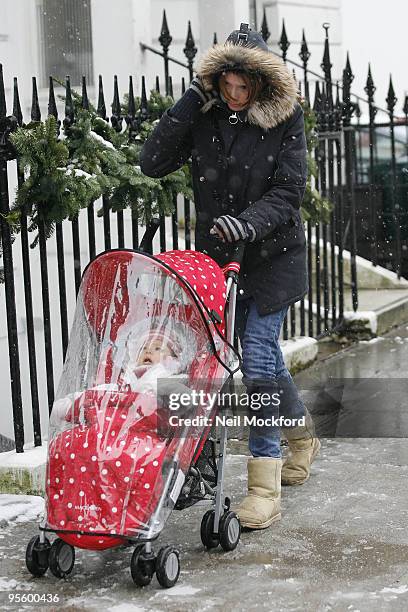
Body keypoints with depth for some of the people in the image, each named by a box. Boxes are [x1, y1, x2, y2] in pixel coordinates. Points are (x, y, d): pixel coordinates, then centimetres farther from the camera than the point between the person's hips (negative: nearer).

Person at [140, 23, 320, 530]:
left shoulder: (284, 119, -8)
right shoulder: (203, 115, -1)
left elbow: (288, 192, -13)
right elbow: (153, 163, -11)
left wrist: (248, 222, -31)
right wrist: (190, 103, -16)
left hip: (271, 255, -4)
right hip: (217, 255, 4)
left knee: (258, 356, -12)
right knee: (263, 354, 14)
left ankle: (265, 487, -7)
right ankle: (303, 437, 40)